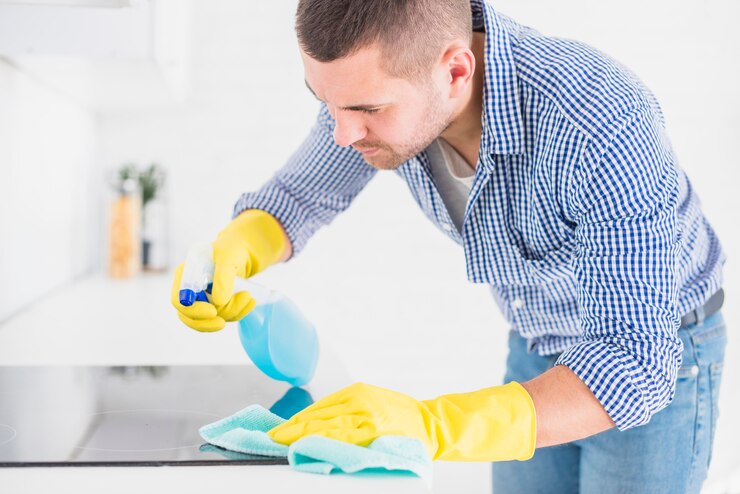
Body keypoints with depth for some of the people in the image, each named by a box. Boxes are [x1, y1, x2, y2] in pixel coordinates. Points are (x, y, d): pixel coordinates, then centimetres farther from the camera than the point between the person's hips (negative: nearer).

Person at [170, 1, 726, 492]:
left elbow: (636, 366, -42)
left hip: (661, 356, -5)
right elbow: (300, 194, -4)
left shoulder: (602, 128, -40)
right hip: (538, 346, 5)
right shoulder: (376, 82, -21)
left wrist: (432, 424, -54)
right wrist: (231, 254, -26)